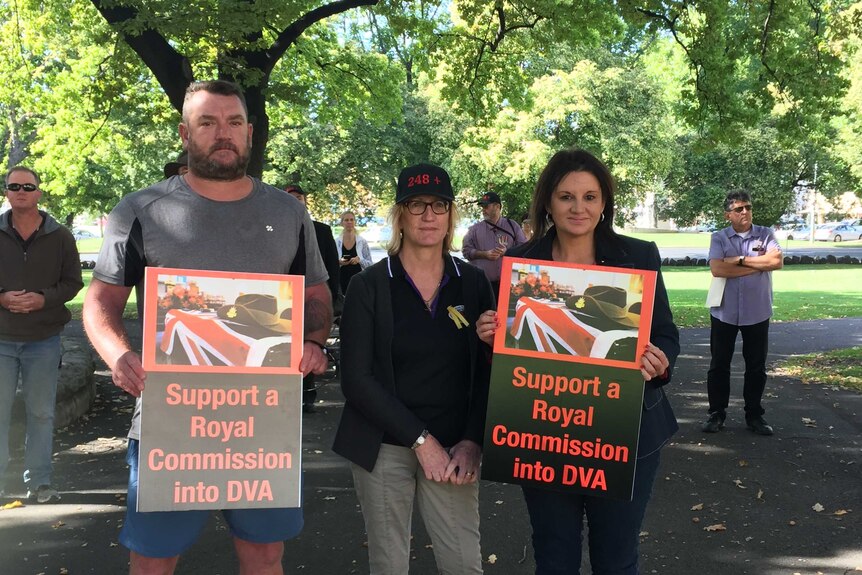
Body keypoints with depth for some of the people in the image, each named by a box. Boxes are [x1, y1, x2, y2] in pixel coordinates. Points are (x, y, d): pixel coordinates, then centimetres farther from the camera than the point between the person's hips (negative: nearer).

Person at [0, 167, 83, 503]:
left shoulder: (60, 237, 2)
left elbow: (72, 282, 3)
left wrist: (44, 299, -15)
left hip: (44, 340, 1)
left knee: (41, 412, 9)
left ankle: (39, 482, 19)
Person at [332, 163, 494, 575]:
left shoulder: (474, 284, 4)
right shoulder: (369, 286, -4)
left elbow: (488, 372, 4)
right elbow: (356, 378, -9)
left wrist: (472, 441, -9)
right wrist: (419, 439, -13)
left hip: (452, 447, 2)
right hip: (383, 447, -1)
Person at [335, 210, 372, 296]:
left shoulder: (362, 242, 3)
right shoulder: (336, 242, 4)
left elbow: (370, 264, 3)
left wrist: (360, 260, -15)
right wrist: (338, 262, -12)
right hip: (342, 282, 1)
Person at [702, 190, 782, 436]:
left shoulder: (765, 235, 1)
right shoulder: (718, 238, -2)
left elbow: (777, 261, -16)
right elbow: (717, 269, -17)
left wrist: (740, 260, -15)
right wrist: (758, 264, -13)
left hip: (757, 314, 1)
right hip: (724, 313, -1)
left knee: (756, 367, 10)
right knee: (719, 365, 7)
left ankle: (754, 415, 23)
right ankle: (717, 413, 19)